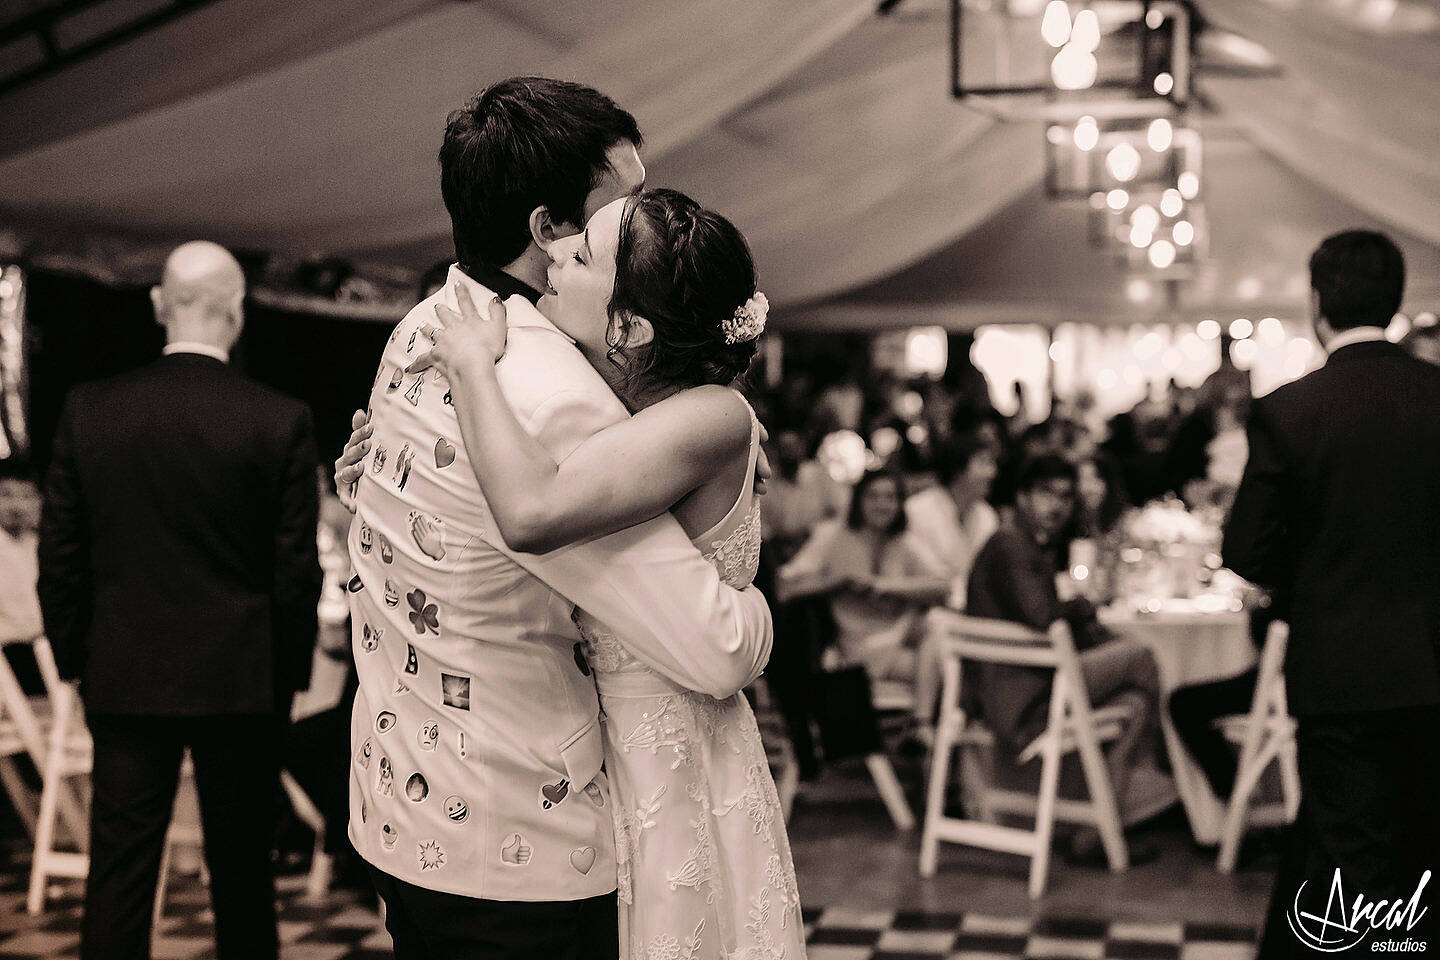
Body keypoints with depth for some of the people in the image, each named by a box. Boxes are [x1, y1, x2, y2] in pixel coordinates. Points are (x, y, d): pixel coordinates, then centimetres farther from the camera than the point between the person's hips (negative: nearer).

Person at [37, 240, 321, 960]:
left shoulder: (89, 411, -4)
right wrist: (289, 676, 7)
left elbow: (58, 557, 1)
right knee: (241, 874, 12)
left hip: (126, 682, 1)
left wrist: (74, 660, 14)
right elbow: (297, 569, -6)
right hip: (241, 683, -1)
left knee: (118, 874, 8)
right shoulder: (281, 422, -10)